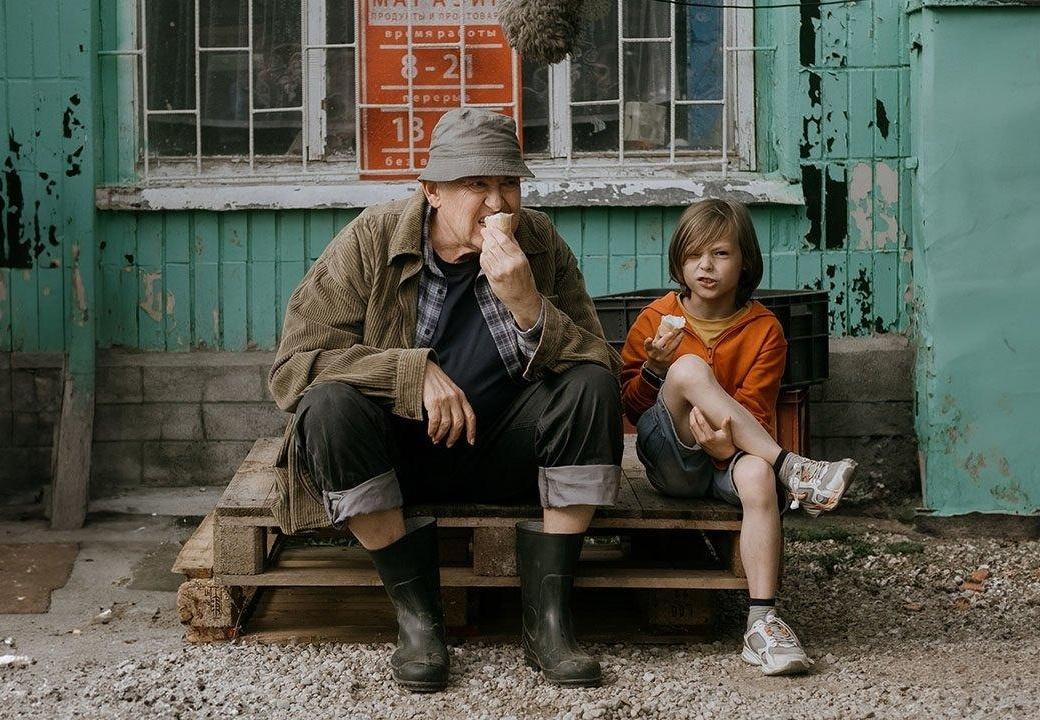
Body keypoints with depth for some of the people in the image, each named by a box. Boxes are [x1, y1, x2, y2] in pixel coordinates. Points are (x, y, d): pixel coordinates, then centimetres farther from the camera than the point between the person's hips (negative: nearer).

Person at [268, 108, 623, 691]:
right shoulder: (371, 242, -10)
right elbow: (293, 366, -15)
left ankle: (547, 614, -18)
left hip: (503, 455, 2)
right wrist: (416, 372, -27)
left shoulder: (540, 244, -4)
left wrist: (527, 304, -26)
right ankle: (416, 613, -19)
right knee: (330, 402, -31)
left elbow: (606, 372, -9)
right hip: (398, 456, -2)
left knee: (592, 386, -22)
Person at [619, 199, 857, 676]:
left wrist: (728, 443, -28)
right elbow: (629, 408, 5)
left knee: (757, 474, -38)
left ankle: (762, 623, -39)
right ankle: (793, 471, -33)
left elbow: (755, 413, -5)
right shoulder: (656, 319, 3)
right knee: (689, 369, -28)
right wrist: (653, 369, -16)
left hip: (730, 457, 0)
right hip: (670, 461, 0)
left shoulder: (763, 330, 1)